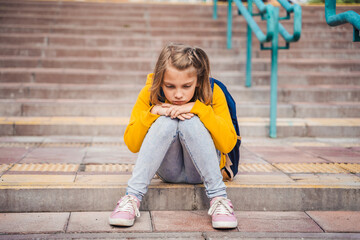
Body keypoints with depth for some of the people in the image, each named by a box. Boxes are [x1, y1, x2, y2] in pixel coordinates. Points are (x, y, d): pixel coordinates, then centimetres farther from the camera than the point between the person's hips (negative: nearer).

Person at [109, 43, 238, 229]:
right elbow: (132, 144, -14)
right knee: (166, 122, -30)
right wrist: (153, 112, -30)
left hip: (200, 171, -1)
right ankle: (132, 198, -31)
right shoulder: (150, 93, -13)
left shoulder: (212, 93, -15)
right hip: (168, 170, 1)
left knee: (190, 121, -31)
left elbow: (228, 144, -22)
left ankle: (218, 199, -29)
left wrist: (199, 108, -32)